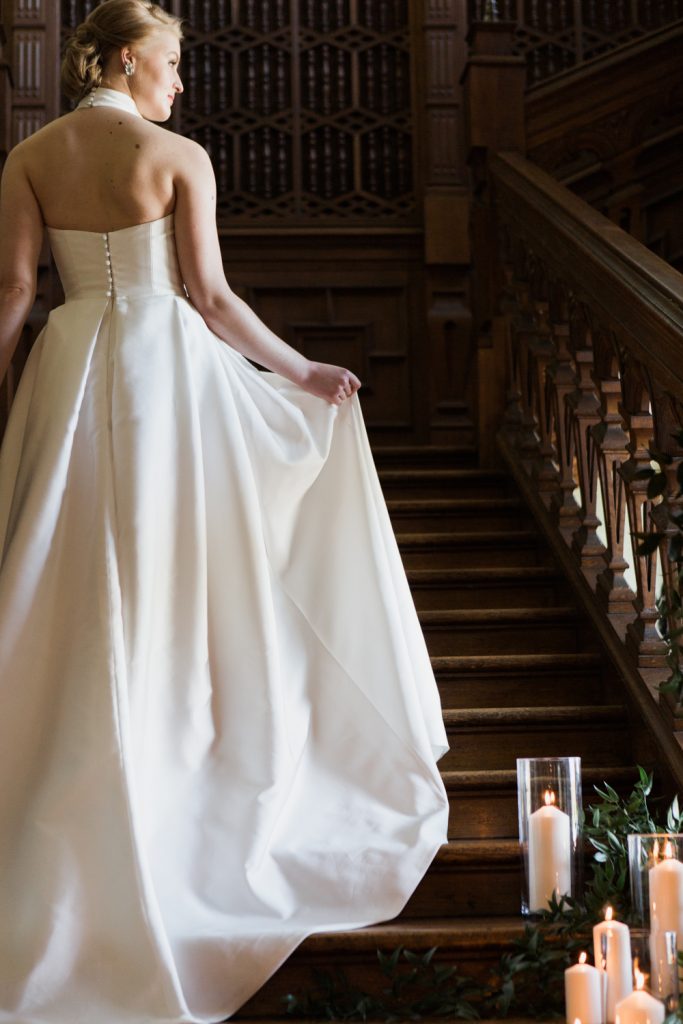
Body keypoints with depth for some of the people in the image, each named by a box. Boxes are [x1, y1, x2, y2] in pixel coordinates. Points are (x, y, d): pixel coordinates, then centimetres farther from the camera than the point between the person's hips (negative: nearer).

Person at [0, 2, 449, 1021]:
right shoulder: (179, 157, -7)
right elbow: (210, 298, -9)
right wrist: (303, 372, 0)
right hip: (167, 362, -4)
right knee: (174, 568, 7)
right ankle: (180, 772, 17)